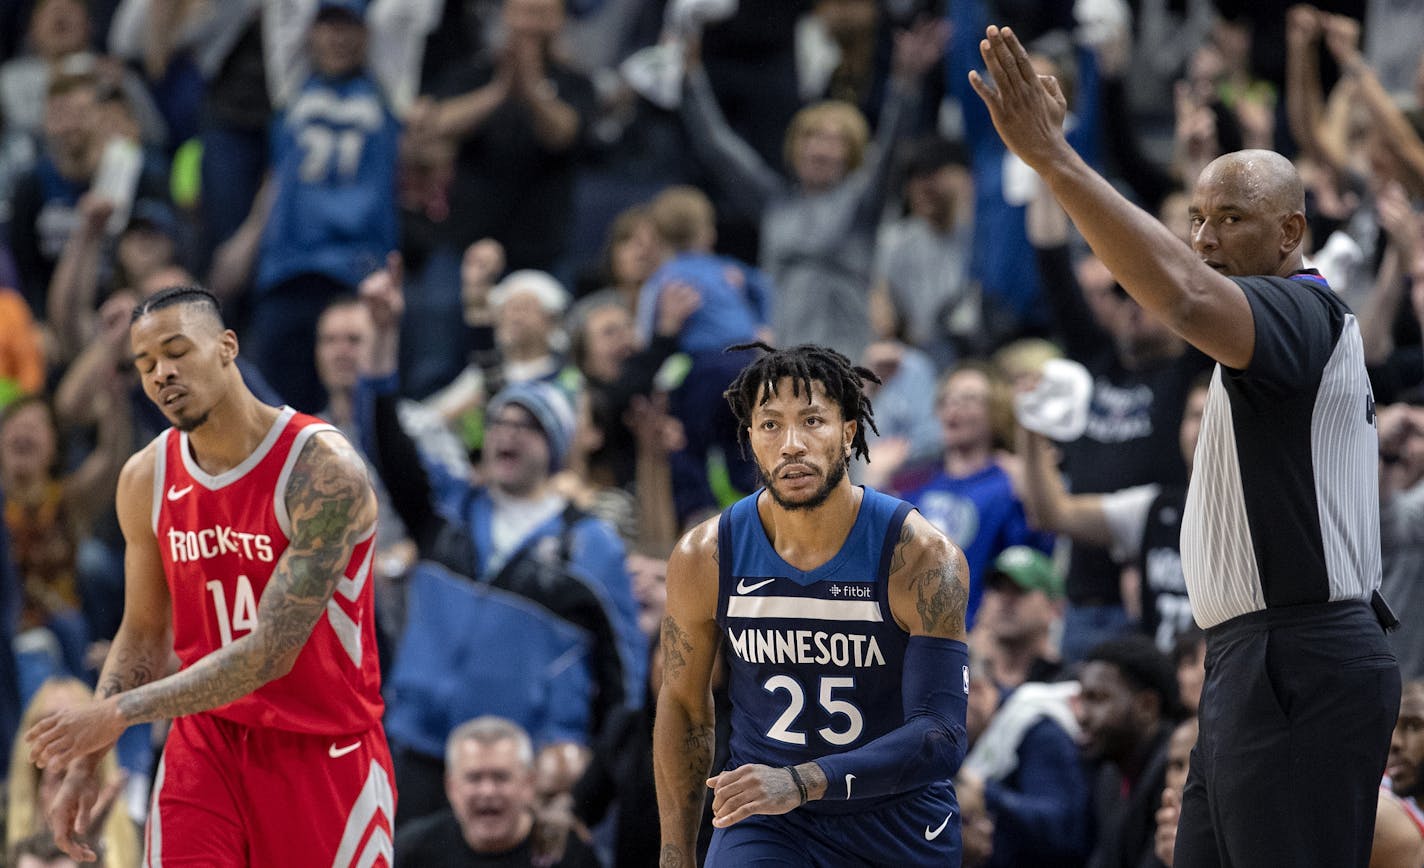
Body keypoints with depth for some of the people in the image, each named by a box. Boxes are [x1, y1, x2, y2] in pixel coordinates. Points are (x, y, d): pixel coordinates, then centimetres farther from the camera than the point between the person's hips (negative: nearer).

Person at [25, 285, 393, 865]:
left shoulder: (323, 468, -21)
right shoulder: (147, 480, -1)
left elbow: (270, 653, -25)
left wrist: (119, 712, -26)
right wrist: (85, 765, 3)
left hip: (325, 750, -4)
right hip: (207, 743, 4)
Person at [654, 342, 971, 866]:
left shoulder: (921, 557, -17)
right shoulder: (704, 558, -9)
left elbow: (941, 738, -23)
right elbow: (683, 705, 7)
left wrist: (800, 782, -36)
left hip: (901, 820, 0)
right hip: (764, 823, 0)